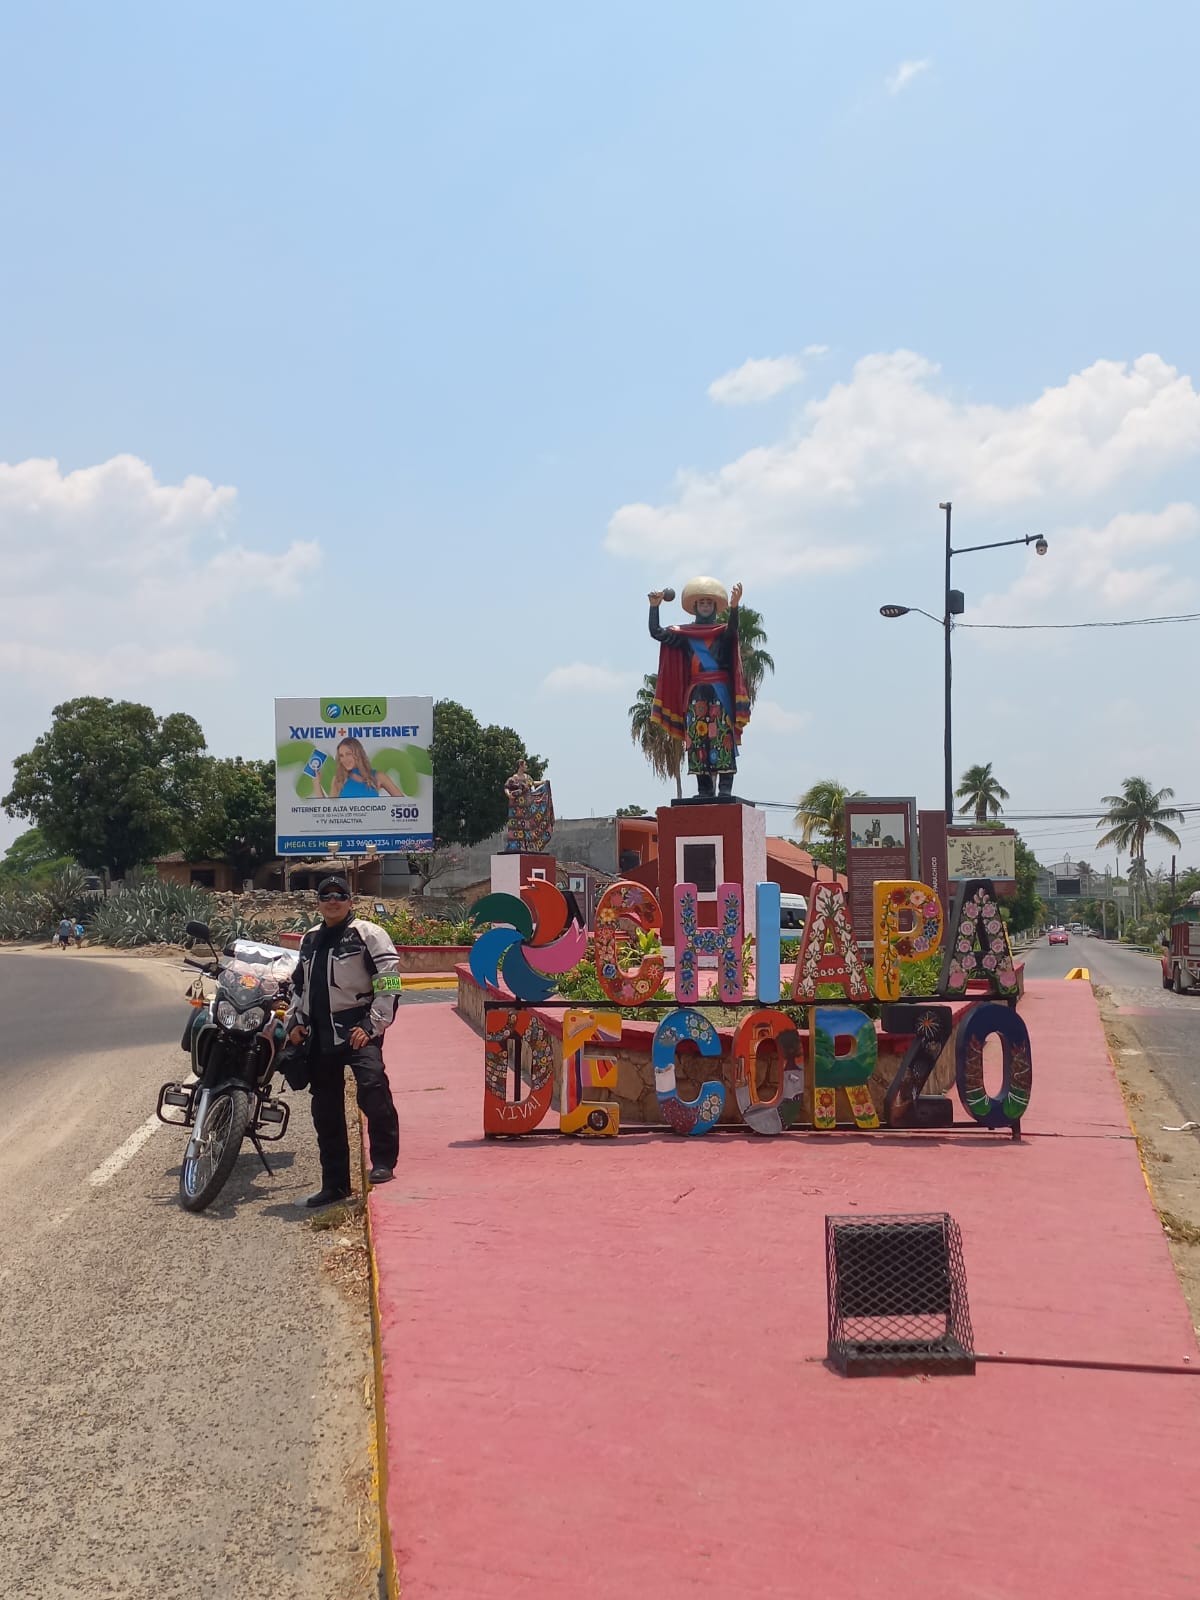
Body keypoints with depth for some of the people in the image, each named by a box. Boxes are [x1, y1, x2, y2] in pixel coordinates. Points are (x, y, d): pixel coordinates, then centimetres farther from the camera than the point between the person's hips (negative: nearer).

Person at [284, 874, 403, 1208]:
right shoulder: (310, 940, 20)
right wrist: (294, 1022, 15)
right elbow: (299, 985, 30)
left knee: (372, 1084, -31)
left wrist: (373, 1025, -17)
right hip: (320, 1034, 7)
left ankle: (383, 1161, -23)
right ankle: (335, 1184, 19)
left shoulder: (367, 934, -2)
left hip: (357, 1028, -7)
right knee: (326, 1111, 10)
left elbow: (389, 981, -10)